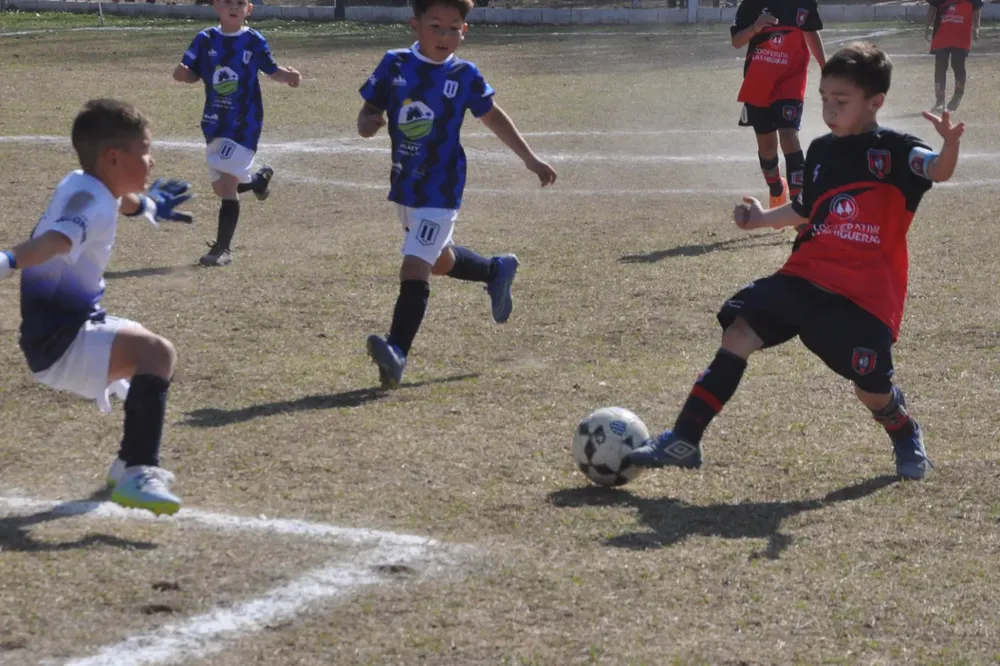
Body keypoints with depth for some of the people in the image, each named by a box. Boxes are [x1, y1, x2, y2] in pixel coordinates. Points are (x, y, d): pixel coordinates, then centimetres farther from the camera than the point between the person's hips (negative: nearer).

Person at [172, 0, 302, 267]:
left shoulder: (255, 41, -6)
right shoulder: (205, 40, 0)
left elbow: (271, 71, 5)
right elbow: (191, 74, 1)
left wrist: (289, 76, -16)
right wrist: (181, 73, -23)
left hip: (244, 124, -4)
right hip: (214, 123, 4)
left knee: (227, 184, -13)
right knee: (221, 188, 13)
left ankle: (223, 249, -7)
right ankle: (259, 178, 45)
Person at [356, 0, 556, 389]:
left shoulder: (464, 76, -7)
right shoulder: (395, 65, -2)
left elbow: (494, 117, 7)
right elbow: (369, 112, 2)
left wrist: (531, 160, 12)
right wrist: (367, 123, -23)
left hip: (440, 190, -5)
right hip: (403, 185, 5)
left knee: (414, 268, -17)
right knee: (440, 262, 24)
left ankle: (398, 351, -18)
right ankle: (496, 270, 51)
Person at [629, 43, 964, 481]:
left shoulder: (893, 151, -8)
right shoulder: (821, 152, 12)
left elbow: (938, 171, -28)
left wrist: (949, 146, -49)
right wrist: (763, 218, 17)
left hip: (866, 293, -5)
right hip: (804, 278, 5)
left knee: (871, 388, -5)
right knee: (738, 332, -11)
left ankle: (906, 437, 33)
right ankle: (684, 440, -9)